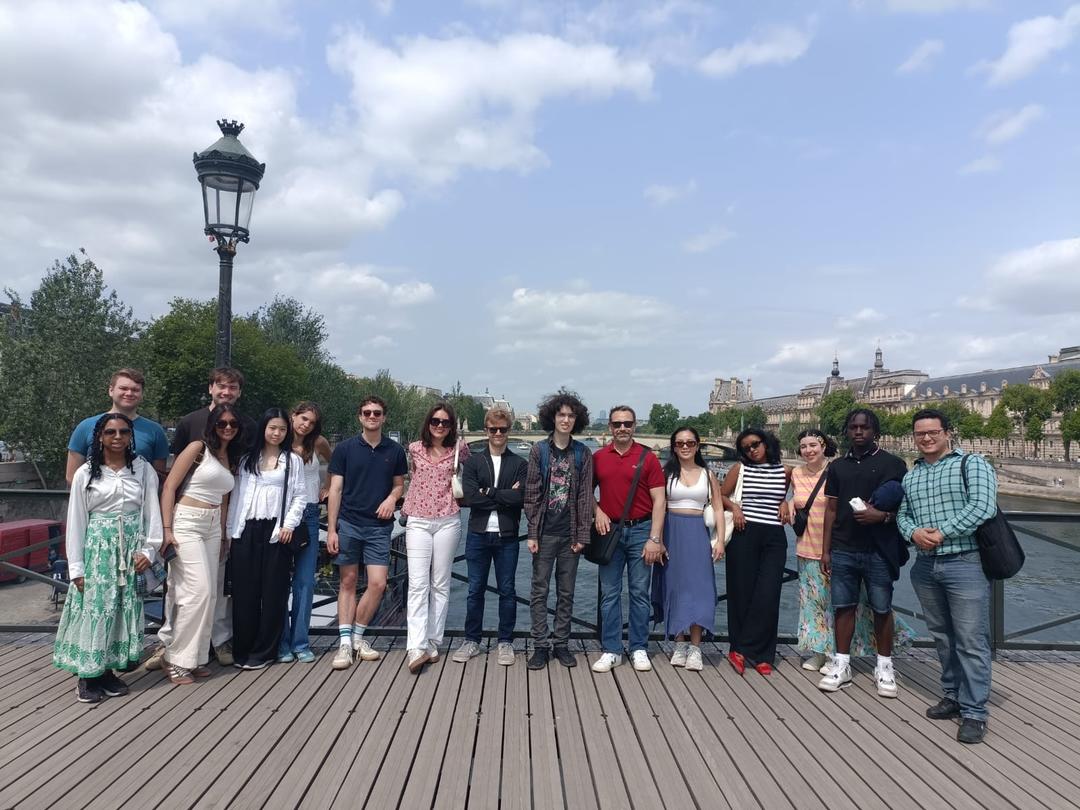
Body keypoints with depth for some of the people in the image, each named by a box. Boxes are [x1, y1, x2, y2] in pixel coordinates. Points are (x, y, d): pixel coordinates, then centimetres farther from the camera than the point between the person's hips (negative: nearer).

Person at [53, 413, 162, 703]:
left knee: (124, 609, 5)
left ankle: (108, 671, 18)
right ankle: (87, 676, 11)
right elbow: (76, 520, 0)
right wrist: (76, 567, -3)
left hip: (131, 548, 1)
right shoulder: (85, 473, 0)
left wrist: (148, 550, -6)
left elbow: (152, 511, 2)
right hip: (98, 548, -1)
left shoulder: (144, 469, 2)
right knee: (94, 607, -2)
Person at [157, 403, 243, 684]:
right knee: (198, 591, -12)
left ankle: (196, 658, 17)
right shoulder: (198, 448, -5)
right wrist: (167, 529, -15)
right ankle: (175, 658, 2)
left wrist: (223, 535, 17)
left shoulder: (232, 458, 15)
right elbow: (169, 487, -9)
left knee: (209, 594, 6)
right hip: (186, 524, -7)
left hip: (213, 528, 7)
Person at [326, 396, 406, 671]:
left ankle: (357, 635, 15)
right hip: (348, 524, -1)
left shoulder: (395, 450, 4)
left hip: (378, 526, 1)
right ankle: (345, 642, 12)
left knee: (378, 584, -4)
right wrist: (331, 529, -5)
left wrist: (392, 498, -7)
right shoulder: (345, 448, -1)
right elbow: (335, 490, 0)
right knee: (348, 582, 5)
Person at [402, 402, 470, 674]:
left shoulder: (459, 449, 1)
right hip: (418, 522, 0)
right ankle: (417, 648, -12)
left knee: (440, 584, 6)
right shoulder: (415, 449, 5)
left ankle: (432, 643, 14)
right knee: (418, 584, -9)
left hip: (447, 522, 0)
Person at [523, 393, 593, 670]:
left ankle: (561, 643, 21)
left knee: (566, 592, 10)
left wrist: (582, 534, -3)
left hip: (570, 533, 1)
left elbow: (585, 495, 1)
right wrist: (532, 533, -6)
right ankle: (541, 645, 14)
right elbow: (532, 493, -2)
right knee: (539, 590, 4)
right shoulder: (539, 450, 0)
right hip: (545, 532, -1)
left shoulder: (583, 454, 2)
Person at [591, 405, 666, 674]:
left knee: (639, 592, 6)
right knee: (609, 593, 5)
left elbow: (659, 501, -4)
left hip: (640, 530, -2)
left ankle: (639, 649, 17)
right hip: (610, 530, 2)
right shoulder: (598, 457, 4)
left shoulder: (648, 457, -2)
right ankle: (611, 650, 14)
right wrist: (597, 511, -5)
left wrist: (654, 539, -10)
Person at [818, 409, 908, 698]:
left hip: (879, 551, -3)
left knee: (882, 609, 4)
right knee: (843, 606, 6)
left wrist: (882, 515, -19)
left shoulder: (893, 464, 1)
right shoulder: (837, 466, 12)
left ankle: (884, 667, 18)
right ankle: (841, 665, 15)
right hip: (842, 551, 3)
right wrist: (825, 550, 8)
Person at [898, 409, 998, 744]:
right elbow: (902, 514, 16)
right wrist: (913, 532, -7)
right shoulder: (910, 476, 15)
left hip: (965, 563, -6)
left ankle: (974, 711, 7)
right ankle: (953, 696, 29)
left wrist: (941, 533, -15)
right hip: (926, 566, 6)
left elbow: (983, 506, -15)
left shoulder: (972, 463, -3)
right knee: (942, 637, 15)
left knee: (971, 641, -2)